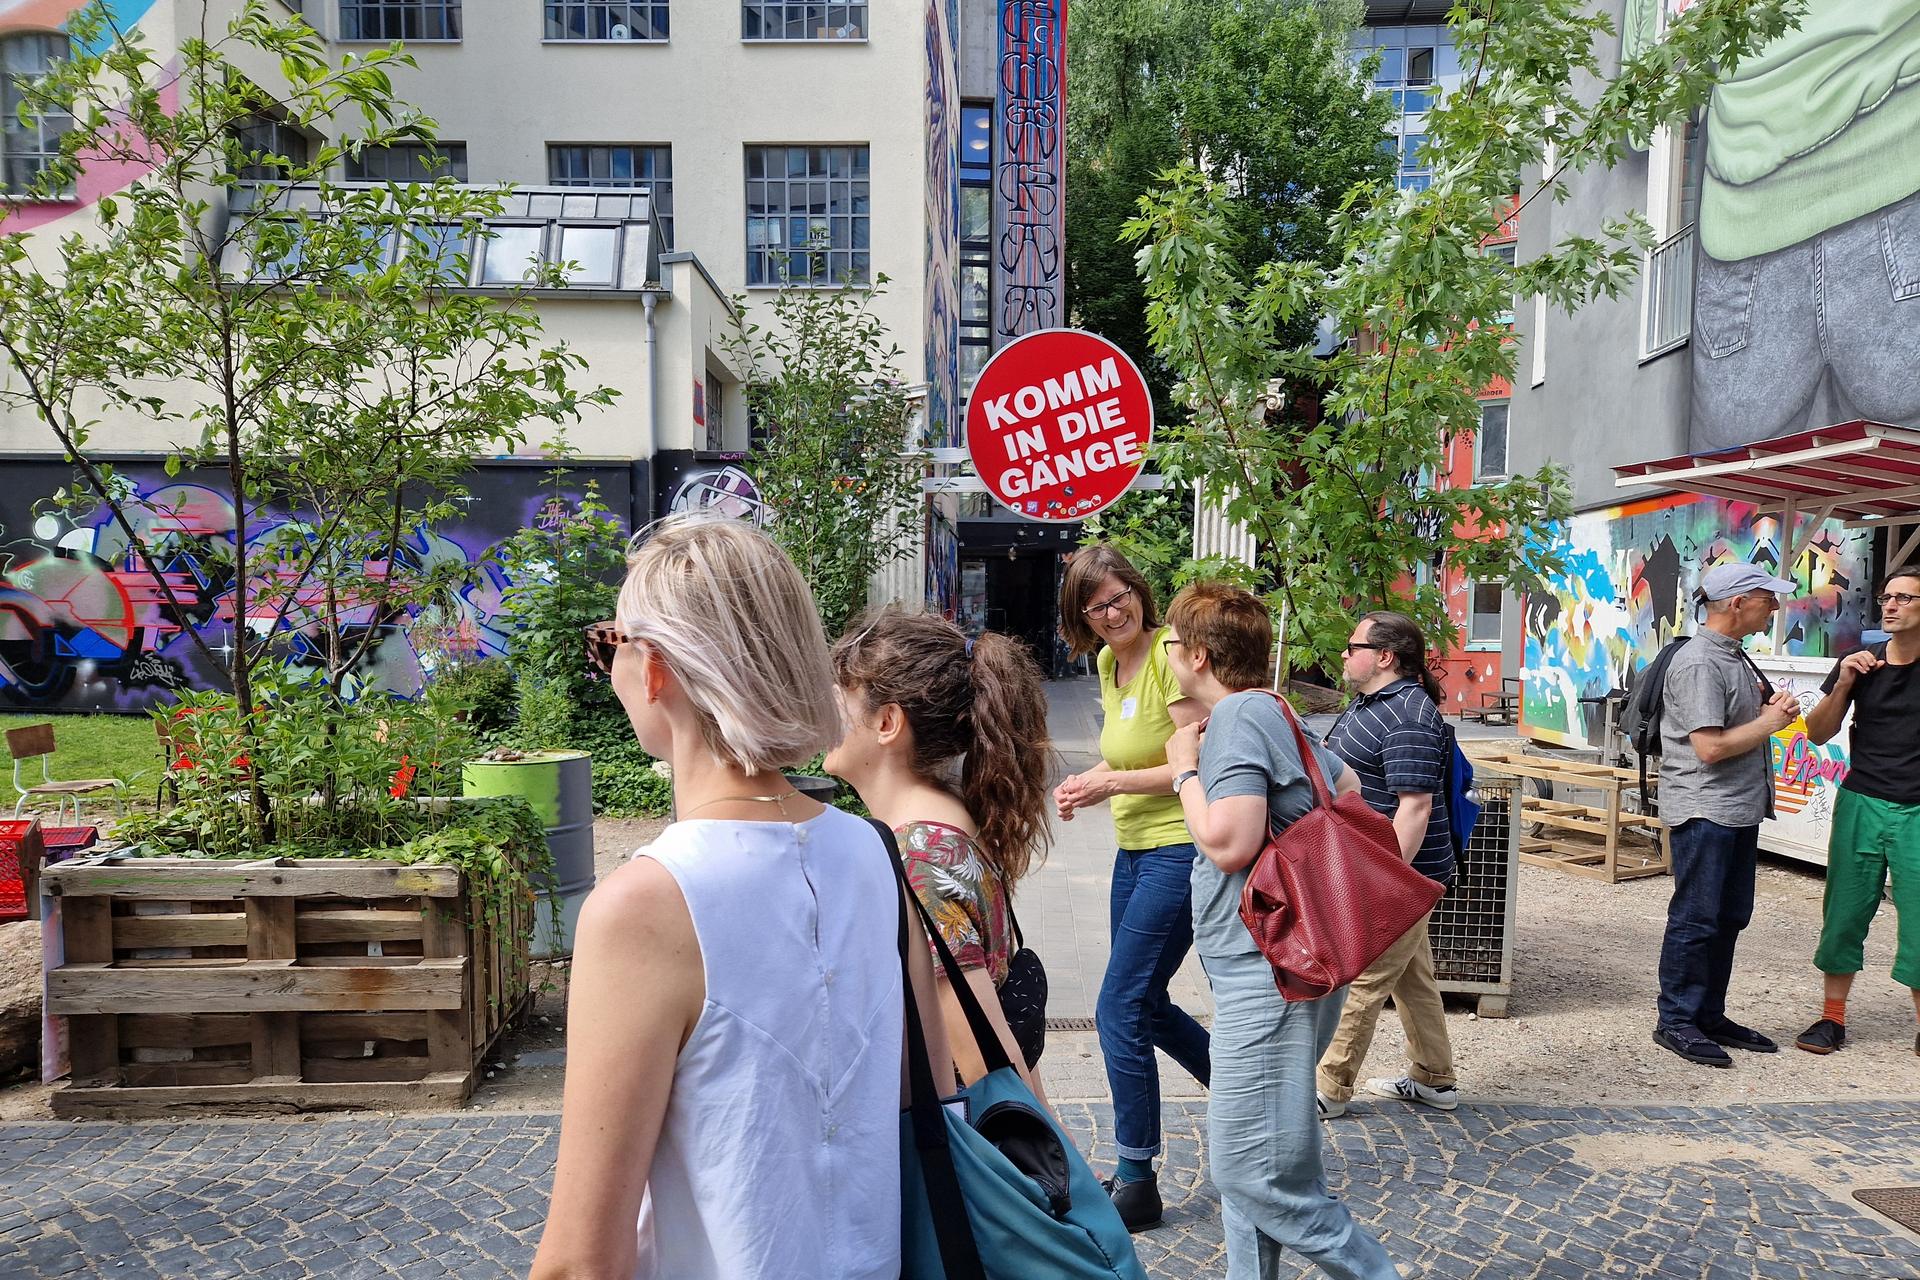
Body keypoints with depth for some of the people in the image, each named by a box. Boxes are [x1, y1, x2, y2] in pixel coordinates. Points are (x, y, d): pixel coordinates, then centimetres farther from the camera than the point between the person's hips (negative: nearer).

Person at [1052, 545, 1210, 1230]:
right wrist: (1089, 783, 1)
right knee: (1146, 1005, 18)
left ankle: (1136, 1181, 10)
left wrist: (1113, 784, -18)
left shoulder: (1169, 654, -16)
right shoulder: (1109, 663, 10)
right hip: (1134, 850, 9)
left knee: (1120, 1008, -5)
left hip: (1180, 850, -9)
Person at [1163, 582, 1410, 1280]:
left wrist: (1186, 769, -11)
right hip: (1262, 967, 10)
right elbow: (1346, 782, 28)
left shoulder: (1240, 713, -15)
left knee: (1251, 1171, -4)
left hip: (1270, 973, -10)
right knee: (1244, 1162, 17)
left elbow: (1229, 843, -24)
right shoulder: (1271, 712, 13)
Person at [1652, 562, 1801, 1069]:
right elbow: (1710, 747, -22)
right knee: (1696, 920, -2)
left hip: (1740, 809, 10)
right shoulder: (1698, 663, -18)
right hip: (1704, 811, -10)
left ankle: (1710, 1016, 26)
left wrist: (1773, 707, 5)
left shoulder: (1735, 657, 14)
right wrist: (1769, 722, -9)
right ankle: (1676, 1022, 8)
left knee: (1729, 918, 16)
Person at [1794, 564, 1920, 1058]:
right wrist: (1843, 686, -9)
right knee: (1845, 911, 5)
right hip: (1862, 803, 2)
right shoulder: (1861, 662, 4)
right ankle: (1832, 1018, 16)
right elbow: (1817, 734, 4)